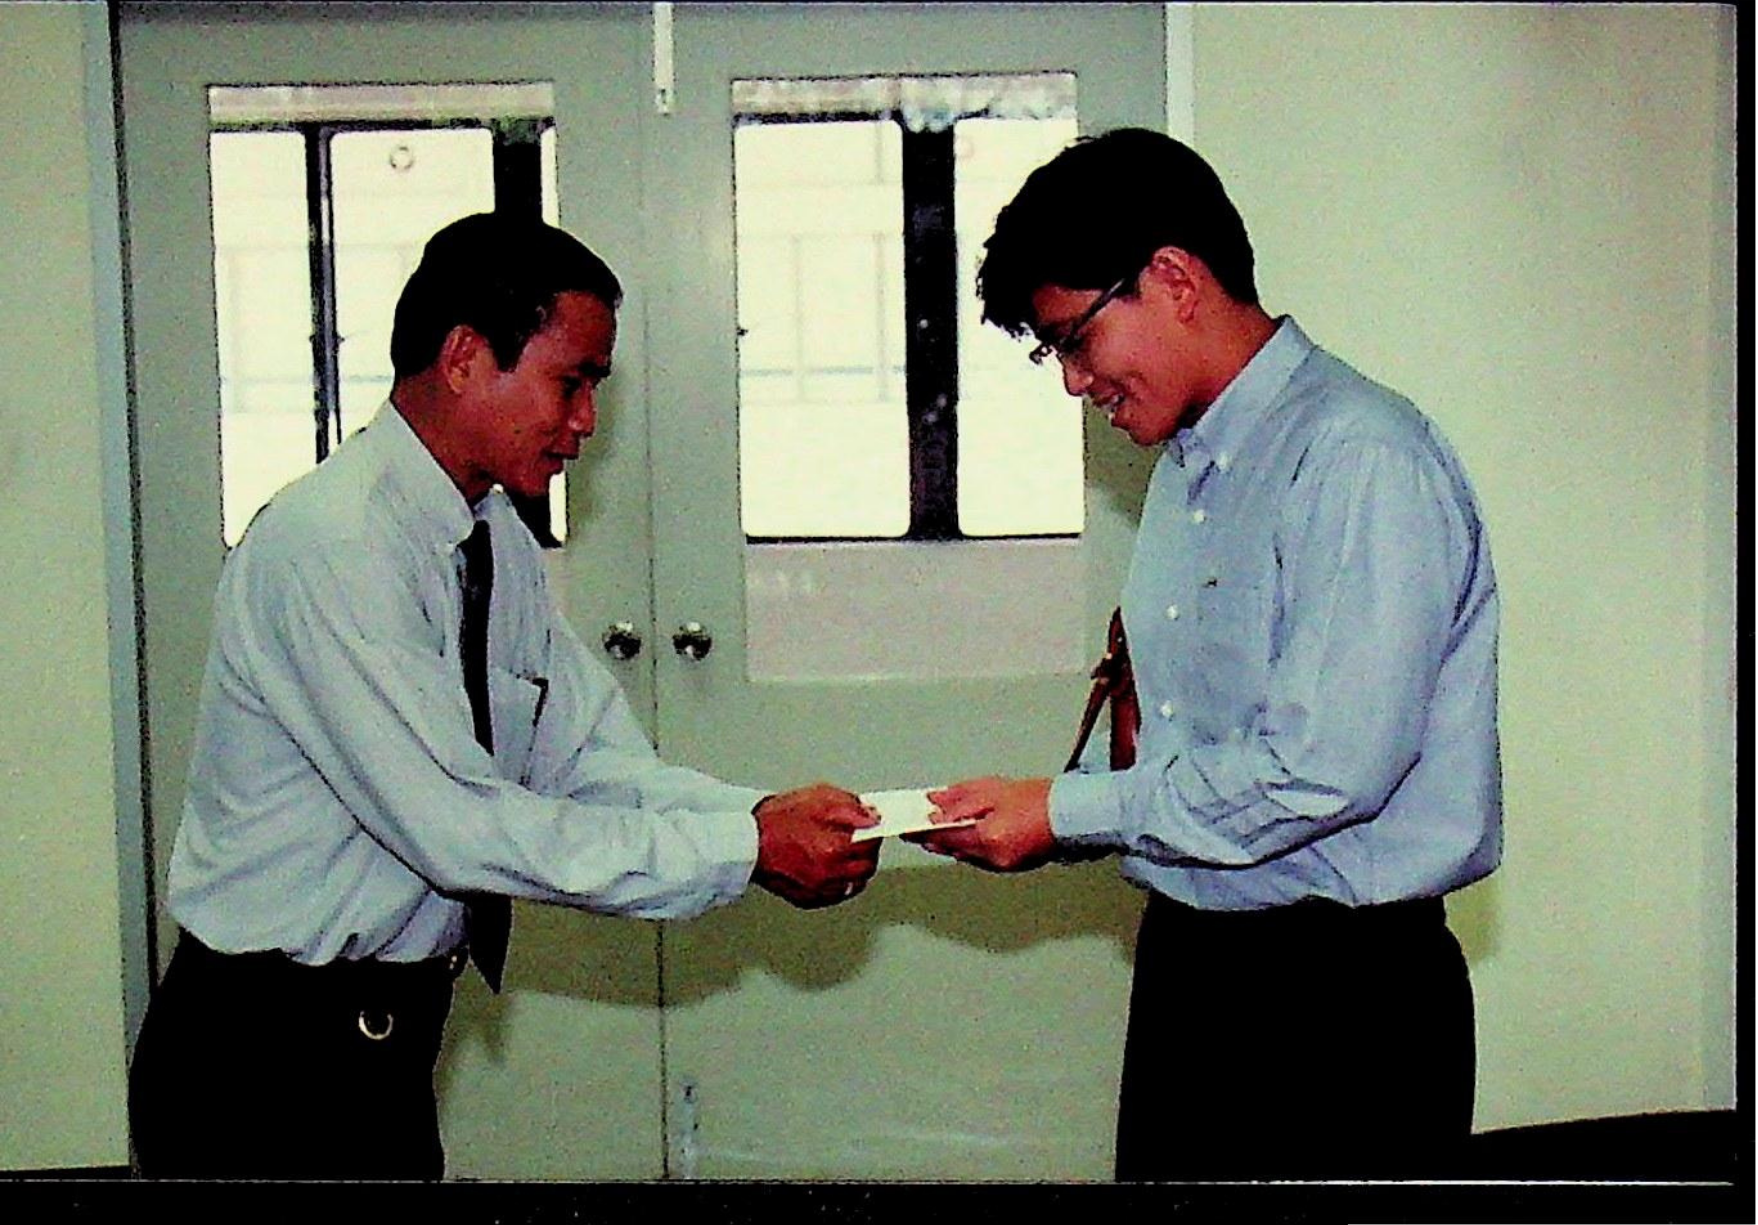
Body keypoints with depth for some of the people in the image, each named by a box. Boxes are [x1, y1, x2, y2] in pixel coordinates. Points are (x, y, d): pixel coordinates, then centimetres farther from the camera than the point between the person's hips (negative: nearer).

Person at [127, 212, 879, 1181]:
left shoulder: (499, 544, 7)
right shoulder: (331, 547, -22)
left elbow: (592, 760, 3)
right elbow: (459, 827, -26)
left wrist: (764, 813, -15)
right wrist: (746, 849, -23)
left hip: (388, 1036, 8)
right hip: (267, 1058, -8)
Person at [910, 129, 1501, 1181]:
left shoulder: (1363, 460, -15)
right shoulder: (1189, 468, 14)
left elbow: (1325, 769, -22)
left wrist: (1064, 810, -14)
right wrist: (1025, 823, 0)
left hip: (1344, 988, -8)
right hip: (1187, 964, 8)